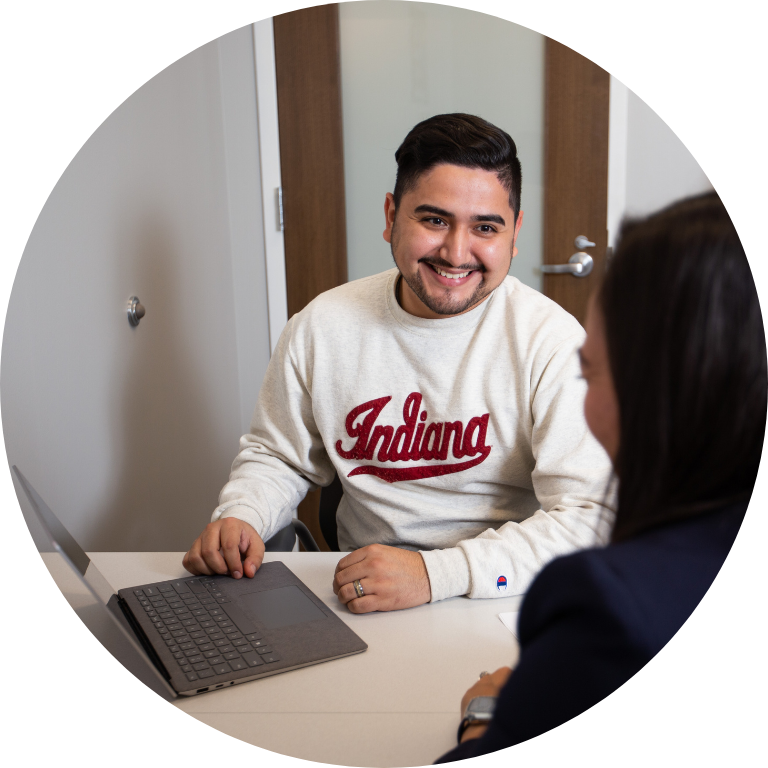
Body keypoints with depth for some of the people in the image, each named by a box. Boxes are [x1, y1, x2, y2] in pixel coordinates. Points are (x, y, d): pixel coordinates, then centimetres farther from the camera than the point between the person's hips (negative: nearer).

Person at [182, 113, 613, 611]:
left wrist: (436, 573, -28)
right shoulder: (321, 327, -1)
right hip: (359, 598, 2)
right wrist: (240, 518, -8)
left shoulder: (553, 342, -13)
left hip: (504, 603, -1)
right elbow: (277, 457, 13)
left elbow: (589, 516, -19)